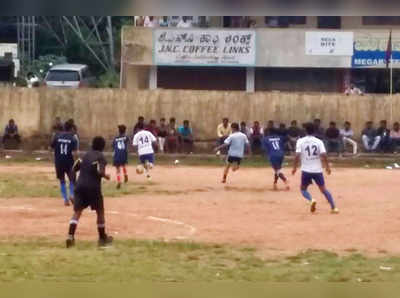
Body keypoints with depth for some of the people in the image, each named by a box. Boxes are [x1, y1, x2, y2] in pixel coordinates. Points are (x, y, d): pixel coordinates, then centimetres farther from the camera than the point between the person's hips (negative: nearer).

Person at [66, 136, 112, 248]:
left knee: (77, 211, 2)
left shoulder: (85, 155, 14)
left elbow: (74, 169, 14)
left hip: (80, 185, 4)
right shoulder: (101, 157, -4)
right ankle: (102, 238, 21)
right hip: (93, 187, -4)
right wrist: (106, 176, 2)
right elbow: (100, 171, -18)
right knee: (100, 211, 12)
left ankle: (70, 236, -17)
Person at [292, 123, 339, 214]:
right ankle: (333, 207, 7)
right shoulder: (319, 141, -1)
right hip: (317, 170, 1)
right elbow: (324, 155, -9)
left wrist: (295, 167, -2)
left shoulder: (301, 141, -4)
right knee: (323, 189, 13)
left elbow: (297, 155, -12)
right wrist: (327, 166, 3)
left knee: (303, 189, 15)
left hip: (306, 170, -1)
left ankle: (311, 200, -15)